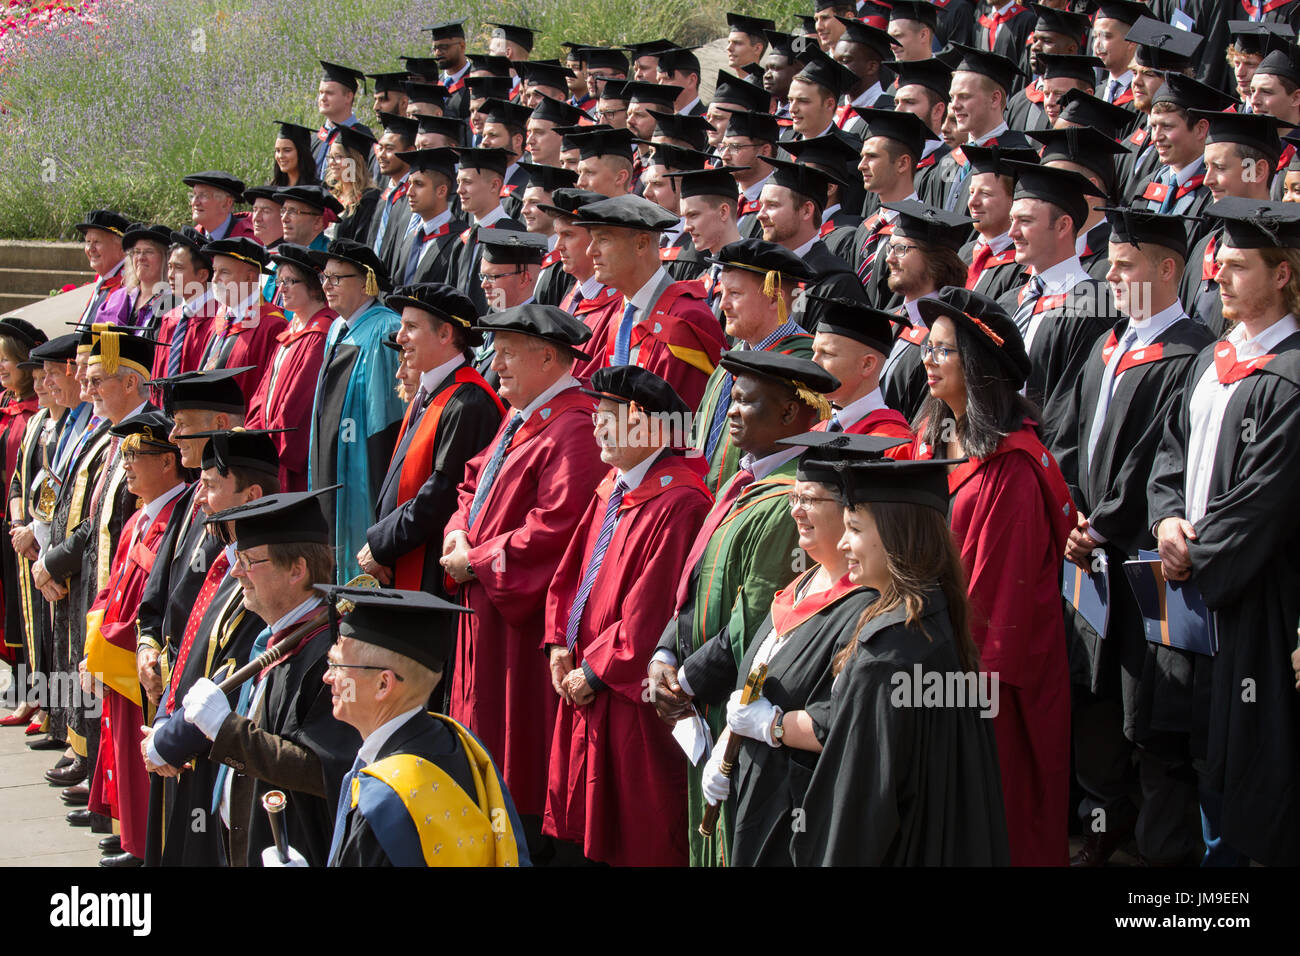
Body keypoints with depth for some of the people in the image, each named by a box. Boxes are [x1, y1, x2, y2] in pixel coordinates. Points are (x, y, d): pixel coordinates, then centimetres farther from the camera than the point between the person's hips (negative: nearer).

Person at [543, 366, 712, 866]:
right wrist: (560, 646, 4)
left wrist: (594, 671, -14)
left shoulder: (679, 504, -20)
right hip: (587, 684, 9)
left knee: (638, 842, 0)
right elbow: (571, 571, 17)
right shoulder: (611, 489, 10)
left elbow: (650, 611, -21)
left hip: (635, 699, -9)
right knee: (596, 835, 15)